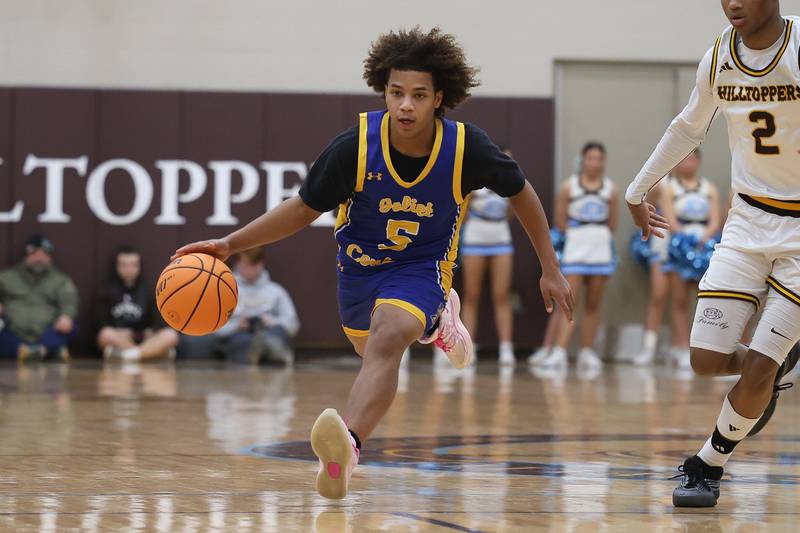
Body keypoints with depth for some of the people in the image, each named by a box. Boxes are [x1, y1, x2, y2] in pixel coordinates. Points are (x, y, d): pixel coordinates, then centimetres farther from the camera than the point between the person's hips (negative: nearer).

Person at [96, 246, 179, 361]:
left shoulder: (147, 291, 14)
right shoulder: (109, 292, 8)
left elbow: (159, 322, 9)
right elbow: (100, 322, 1)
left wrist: (150, 333, -11)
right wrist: (120, 335, -14)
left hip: (144, 340, 2)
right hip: (118, 341, -2)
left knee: (171, 335, -26)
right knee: (107, 335, -36)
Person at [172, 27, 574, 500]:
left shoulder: (466, 148, -24)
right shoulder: (355, 147, -24)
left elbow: (521, 192, -4)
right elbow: (303, 209, -11)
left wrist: (551, 269, -1)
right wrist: (229, 244, -22)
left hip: (422, 266, -4)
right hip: (361, 262, 4)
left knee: (386, 341, -33)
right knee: (368, 347, 30)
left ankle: (348, 445, -54)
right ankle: (437, 319, 63)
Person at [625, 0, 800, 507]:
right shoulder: (719, 58, 0)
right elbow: (689, 128, 19)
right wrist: (638, 189, 28)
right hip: (749, 221, 5)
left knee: (758, 368, -8)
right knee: (708, 359, -5)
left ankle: (709, 465, 16)